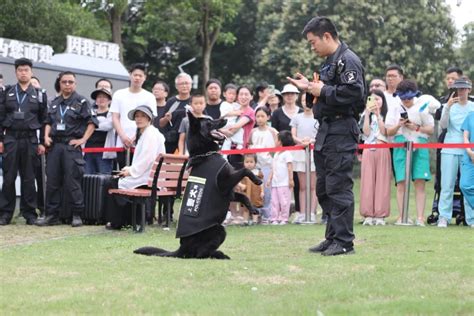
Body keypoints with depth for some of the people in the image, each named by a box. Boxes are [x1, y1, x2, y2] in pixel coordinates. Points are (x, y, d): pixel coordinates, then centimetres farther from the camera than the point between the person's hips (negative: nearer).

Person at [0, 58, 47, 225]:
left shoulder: (39, 95, 8)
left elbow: (44, 121, 8)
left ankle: (30, 213, 7)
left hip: (30, 140, 0)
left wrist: (42, 143, 2)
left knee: (28, 178, 2)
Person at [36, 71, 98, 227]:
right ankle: (52, 215, 11)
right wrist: (46, 136, 6)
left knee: (72, 182, -6)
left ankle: (77, 215, 2)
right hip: (55, 145, 5)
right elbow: (48, 122, 23)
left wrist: (83, 139, -9)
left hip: (72, 145, -5)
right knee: (52, 181, 5)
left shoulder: (81, 102, -1)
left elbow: (92, 122, -3)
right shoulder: (55, 103, 15)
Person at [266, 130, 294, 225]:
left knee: (284, 201, -5)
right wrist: (270, 178, 13)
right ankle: (274, 219, 7)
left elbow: (290, 167, -10)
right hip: (275, 182, 8)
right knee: (275, 201, 5)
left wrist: (291, 179, -14)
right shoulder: (276, 154, 18)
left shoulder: (287, 154, -6)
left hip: (284, 183, -8)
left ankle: (284, 218, 0)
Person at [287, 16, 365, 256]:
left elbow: (354, 93, -24)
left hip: (341, 132, -11)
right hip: (326, 130, 11)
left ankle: (344, 242, -4)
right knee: (324, 188, 13)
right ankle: (332, 238, 20)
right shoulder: (330, 62, 19)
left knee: (339, 187, -9)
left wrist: (323, 91, -15)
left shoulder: (348, 60, -12)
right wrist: (309, 87, 9)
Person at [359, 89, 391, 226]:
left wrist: (378, 115, -10)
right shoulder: (365, 115, 13)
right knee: (368, 182, -3)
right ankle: (368, 214, -3)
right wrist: (368, 114, -5)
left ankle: (380, 215, -4)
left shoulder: (386, 115, 6)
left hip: (383, 150, -2)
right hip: (368, 150, 2)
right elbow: (366, 132, 0)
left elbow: (385, 132, -6)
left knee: (382, 182, -4)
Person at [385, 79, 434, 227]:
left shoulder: (422, 109, 11)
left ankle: (420, 217, -9)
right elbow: (389, 132, 11)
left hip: (420, 147, 0)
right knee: (401, 182, -5)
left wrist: (416, 128, -6)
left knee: (420, 182, -8)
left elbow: (431, 130, 10)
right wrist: (399, 125, -8)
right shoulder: (394, 110, 13)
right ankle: (401, 216, -2)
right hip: (401, 147, 1)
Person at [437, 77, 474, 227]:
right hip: (450, 150, 0)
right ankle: (444, 217, -1)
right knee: (447, 185, -2)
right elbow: (443, 125, -6)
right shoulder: (449, 106, 7)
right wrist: (448, 107, -18)